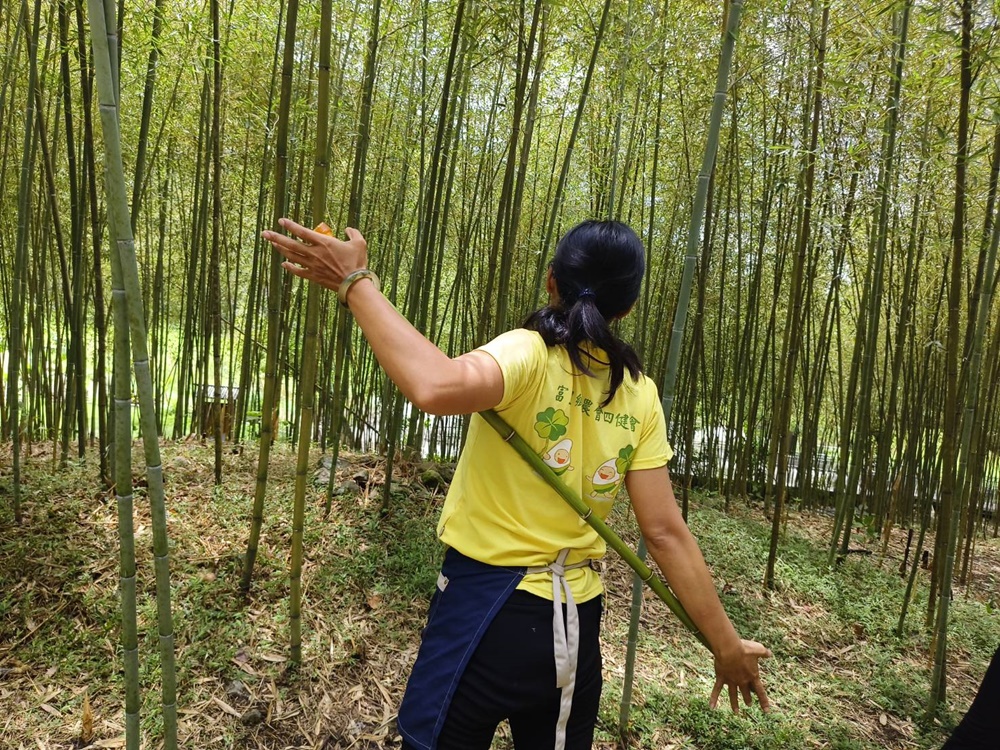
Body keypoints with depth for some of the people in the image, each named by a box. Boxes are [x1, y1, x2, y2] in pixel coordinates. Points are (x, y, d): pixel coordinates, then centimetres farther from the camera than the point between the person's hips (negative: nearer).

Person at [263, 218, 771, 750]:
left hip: (488, 609, -4)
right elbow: (666, 532, -4)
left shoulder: (529, 352, -17)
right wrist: (725, 644, 5)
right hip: (577, 625, 5)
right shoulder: (640, 394, -2)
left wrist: (355, 283, -30)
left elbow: (436, 387, -39)